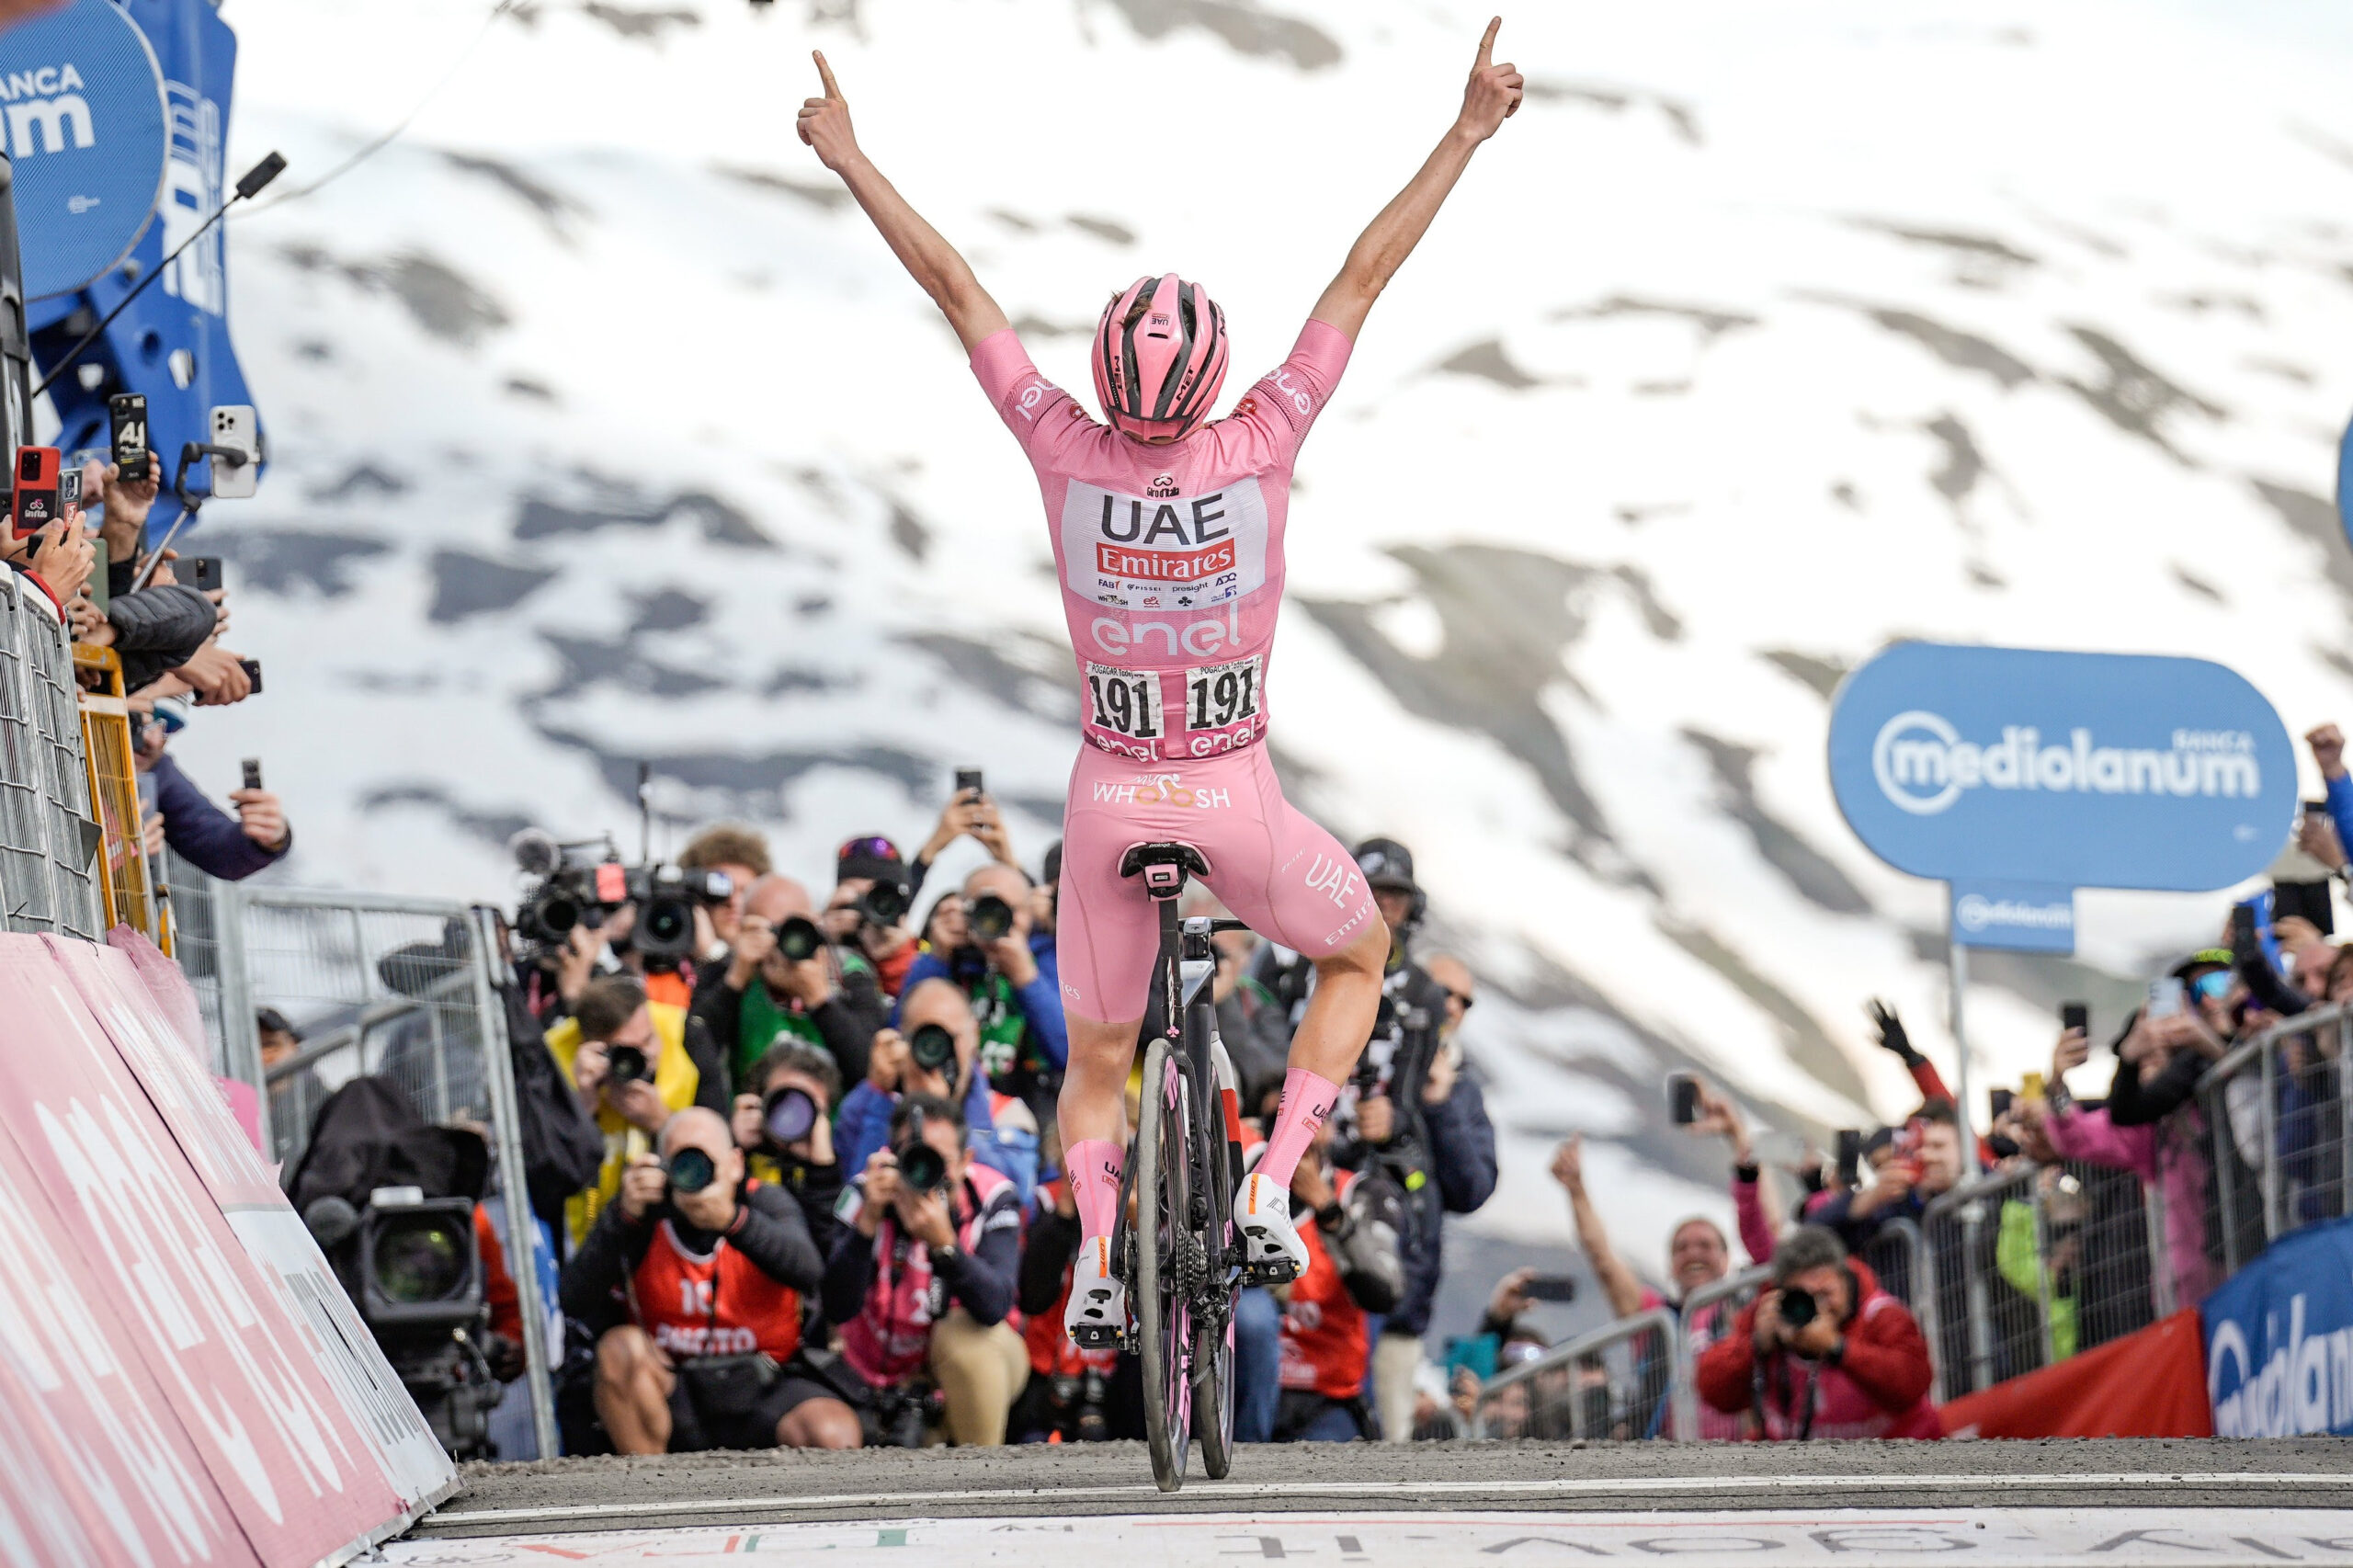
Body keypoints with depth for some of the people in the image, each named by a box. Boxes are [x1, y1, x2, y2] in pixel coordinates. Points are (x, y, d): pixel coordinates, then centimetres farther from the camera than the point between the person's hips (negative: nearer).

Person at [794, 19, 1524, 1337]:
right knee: (1361, 951, 25)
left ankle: (1097, 1246, -7)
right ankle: (1274, 1187, 6)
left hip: (1113, 804, 1)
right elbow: (1365, 278, -15)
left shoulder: (1068, 454, -17)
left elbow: (955, 286, -10)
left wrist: (852, 160, -3)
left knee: (1096, 1059, 19)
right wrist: (1468, 134, -12)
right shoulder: (1258, 452, -19)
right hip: (1239, 805, -1)